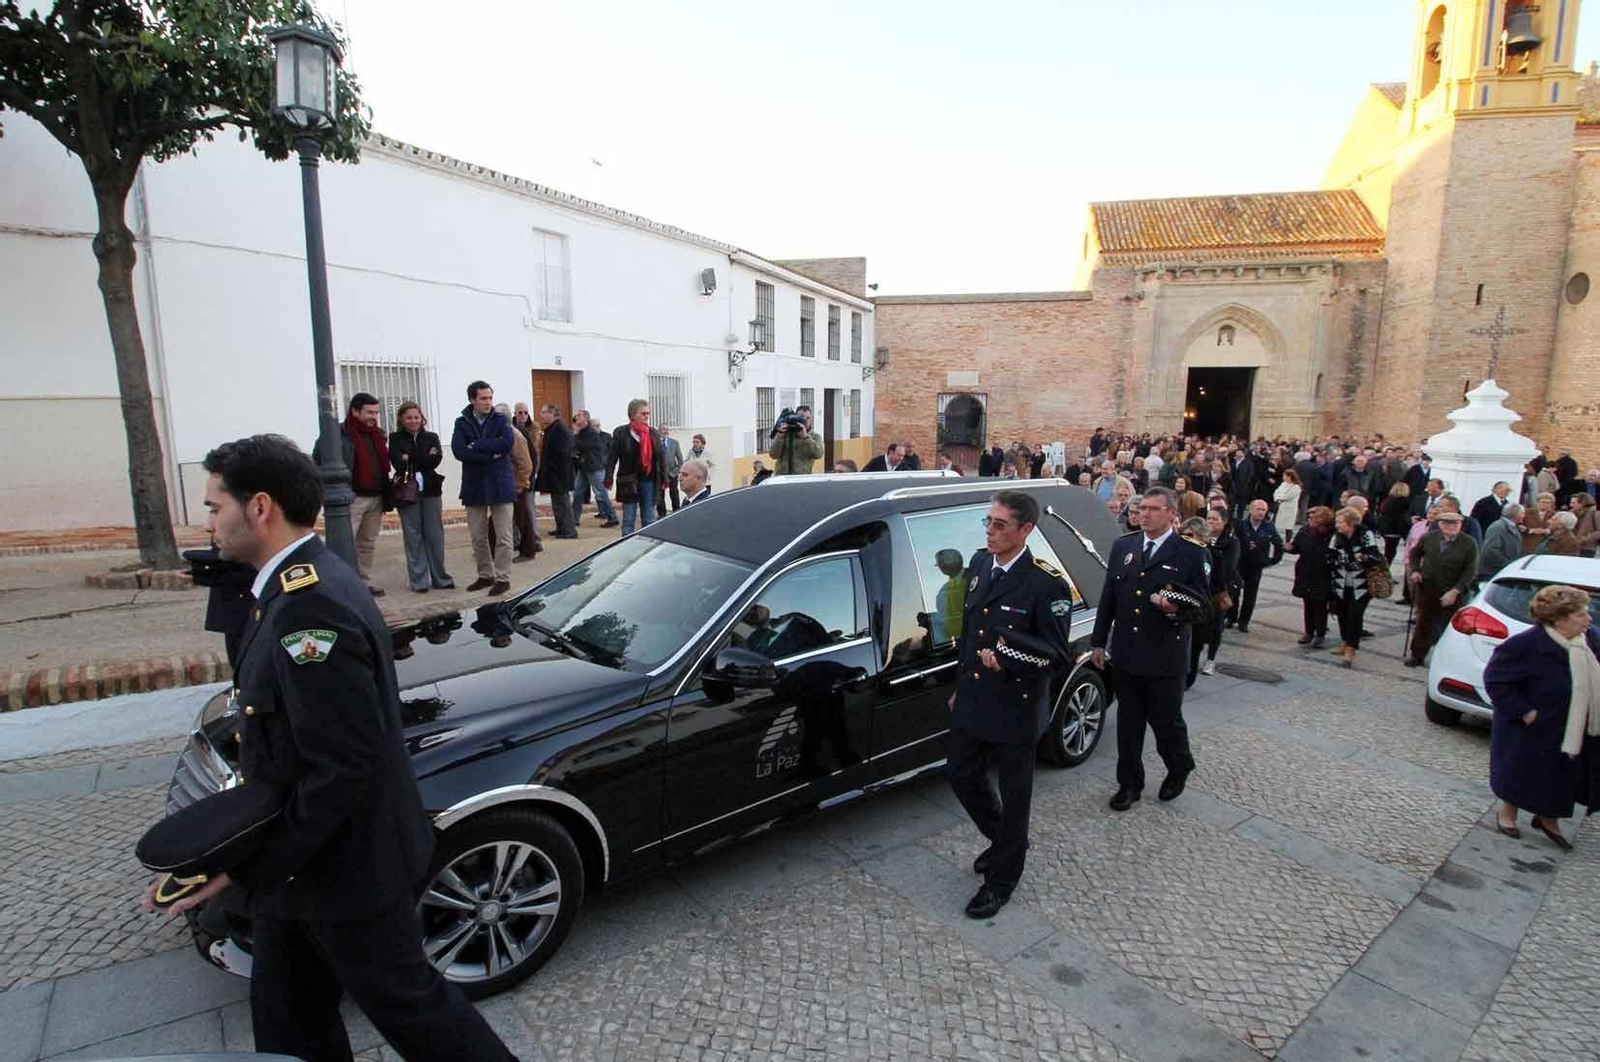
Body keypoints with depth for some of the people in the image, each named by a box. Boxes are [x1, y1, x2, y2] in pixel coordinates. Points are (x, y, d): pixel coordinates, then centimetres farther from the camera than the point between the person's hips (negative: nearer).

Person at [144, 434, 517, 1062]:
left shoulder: (310, 607, -29)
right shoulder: (303, 585, 3)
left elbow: (345, 770, -28)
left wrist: (246, 866, -19)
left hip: (344, 869, -9)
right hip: (299, 863, 9)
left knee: (405, 1002, 12)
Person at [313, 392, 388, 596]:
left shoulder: (377, 434, 13)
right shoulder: (339, 434, -8)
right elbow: (318, 460, -5)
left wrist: (386, 494, 13)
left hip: (376, 498, 7)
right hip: (351, 499, -7)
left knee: (368, 544, 13)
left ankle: (364, 583, 21)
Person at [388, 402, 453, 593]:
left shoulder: (431, 437, 11)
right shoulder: (395, 438, 6)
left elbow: (436, 459, -6)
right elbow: (398, 463, -9)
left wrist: (410, 459, -6)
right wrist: (424, 459, -8)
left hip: (431, 491, 2)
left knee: (435, 535, 3)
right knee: (413, 537, 0)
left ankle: (440, 578, 12)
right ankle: (419, 581, 6)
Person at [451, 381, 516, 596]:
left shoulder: (500, 421, 2)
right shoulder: (462, 423, 4)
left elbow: (507, 442, -17)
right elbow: (458, 450, -11)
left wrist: (477, 445, -14)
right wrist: (491, 455, -15)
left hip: (499, 484, -2)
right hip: (474, 485, 2)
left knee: (503, 536, -2)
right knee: (478, 537, 10)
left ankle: (503, 578, 4)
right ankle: (485, 575, 23)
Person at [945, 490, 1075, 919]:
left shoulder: (1047, 584, -19)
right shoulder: (979, 563, 3)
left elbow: (1059, 655, -17)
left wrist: (1007, 657, -29)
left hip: (1016, 710, -6)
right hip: (972, 701, 7)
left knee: (1013, 796, 11)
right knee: (963, 777, 18)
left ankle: (1001, 879, 32)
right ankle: (1002, 839, 46)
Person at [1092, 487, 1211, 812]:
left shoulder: (1191, 554, -7)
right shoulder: (1122, 546, 6)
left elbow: (1205, 610, -6)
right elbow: (1108, 598, 10)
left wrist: (1177, 610, -26)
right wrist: (1099, 642, 10)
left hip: (1166, 659, -3)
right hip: (1126, 654, 4)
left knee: (1166, 721, 11)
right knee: (1128, 723, 11)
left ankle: (1179, 770, 39)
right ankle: (1130, 783, 27)